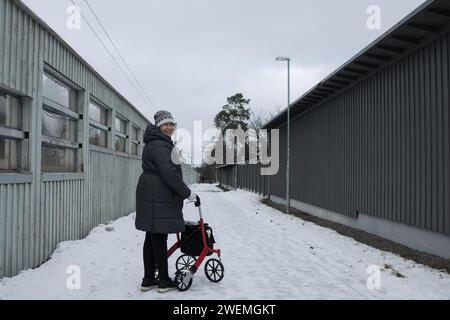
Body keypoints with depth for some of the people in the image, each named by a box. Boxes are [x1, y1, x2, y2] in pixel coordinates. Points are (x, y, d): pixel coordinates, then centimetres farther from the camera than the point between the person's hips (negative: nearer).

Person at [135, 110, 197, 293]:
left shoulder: (160, 144, 22)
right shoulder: (159, 145, -14)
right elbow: (169, 174, -23)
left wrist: (182, 192, 30)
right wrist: (187, 193, -14)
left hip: (153, 197, 11)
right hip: (158, 199, -11)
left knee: (152, 238, 13)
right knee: (159, 238, -2)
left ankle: (148, 280, 23)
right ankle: (164, 281, 10)